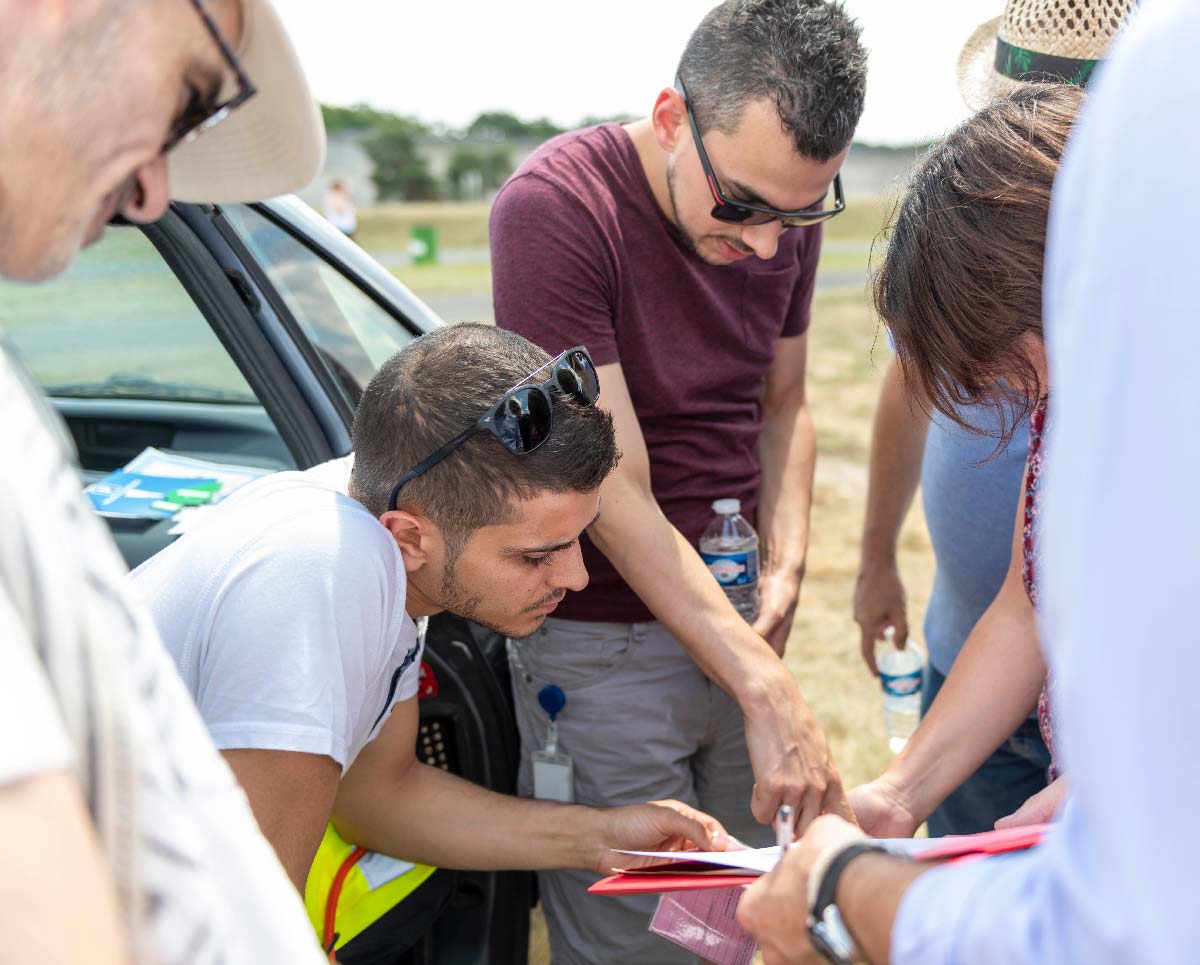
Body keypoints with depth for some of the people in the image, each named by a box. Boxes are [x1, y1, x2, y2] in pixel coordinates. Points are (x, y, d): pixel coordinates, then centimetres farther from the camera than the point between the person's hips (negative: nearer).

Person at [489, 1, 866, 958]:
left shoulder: (785, 206, 1)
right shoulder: (556, 205, -19)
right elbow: (615, 494, -21)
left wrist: (785, 569, -2)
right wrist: (769, 692, -24)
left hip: (738, 622, 6)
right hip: (604, 643, -5)